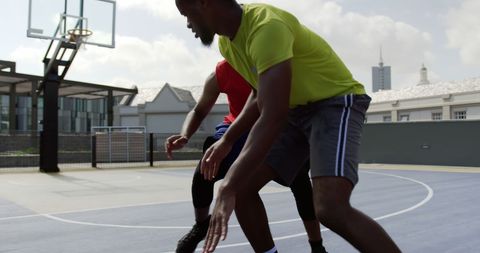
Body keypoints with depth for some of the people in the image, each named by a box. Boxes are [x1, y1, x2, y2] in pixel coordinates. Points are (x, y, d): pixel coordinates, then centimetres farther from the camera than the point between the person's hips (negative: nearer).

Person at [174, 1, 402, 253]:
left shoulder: (267, 26, -29)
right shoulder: (226, 42, 1)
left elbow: (273, 117, -36)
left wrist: (228, 188, -37)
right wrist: (226, 140, 8)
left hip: (336, 102, -8)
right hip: (295, 110, 9)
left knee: (331, 209, -28)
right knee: (240, 188, 0)